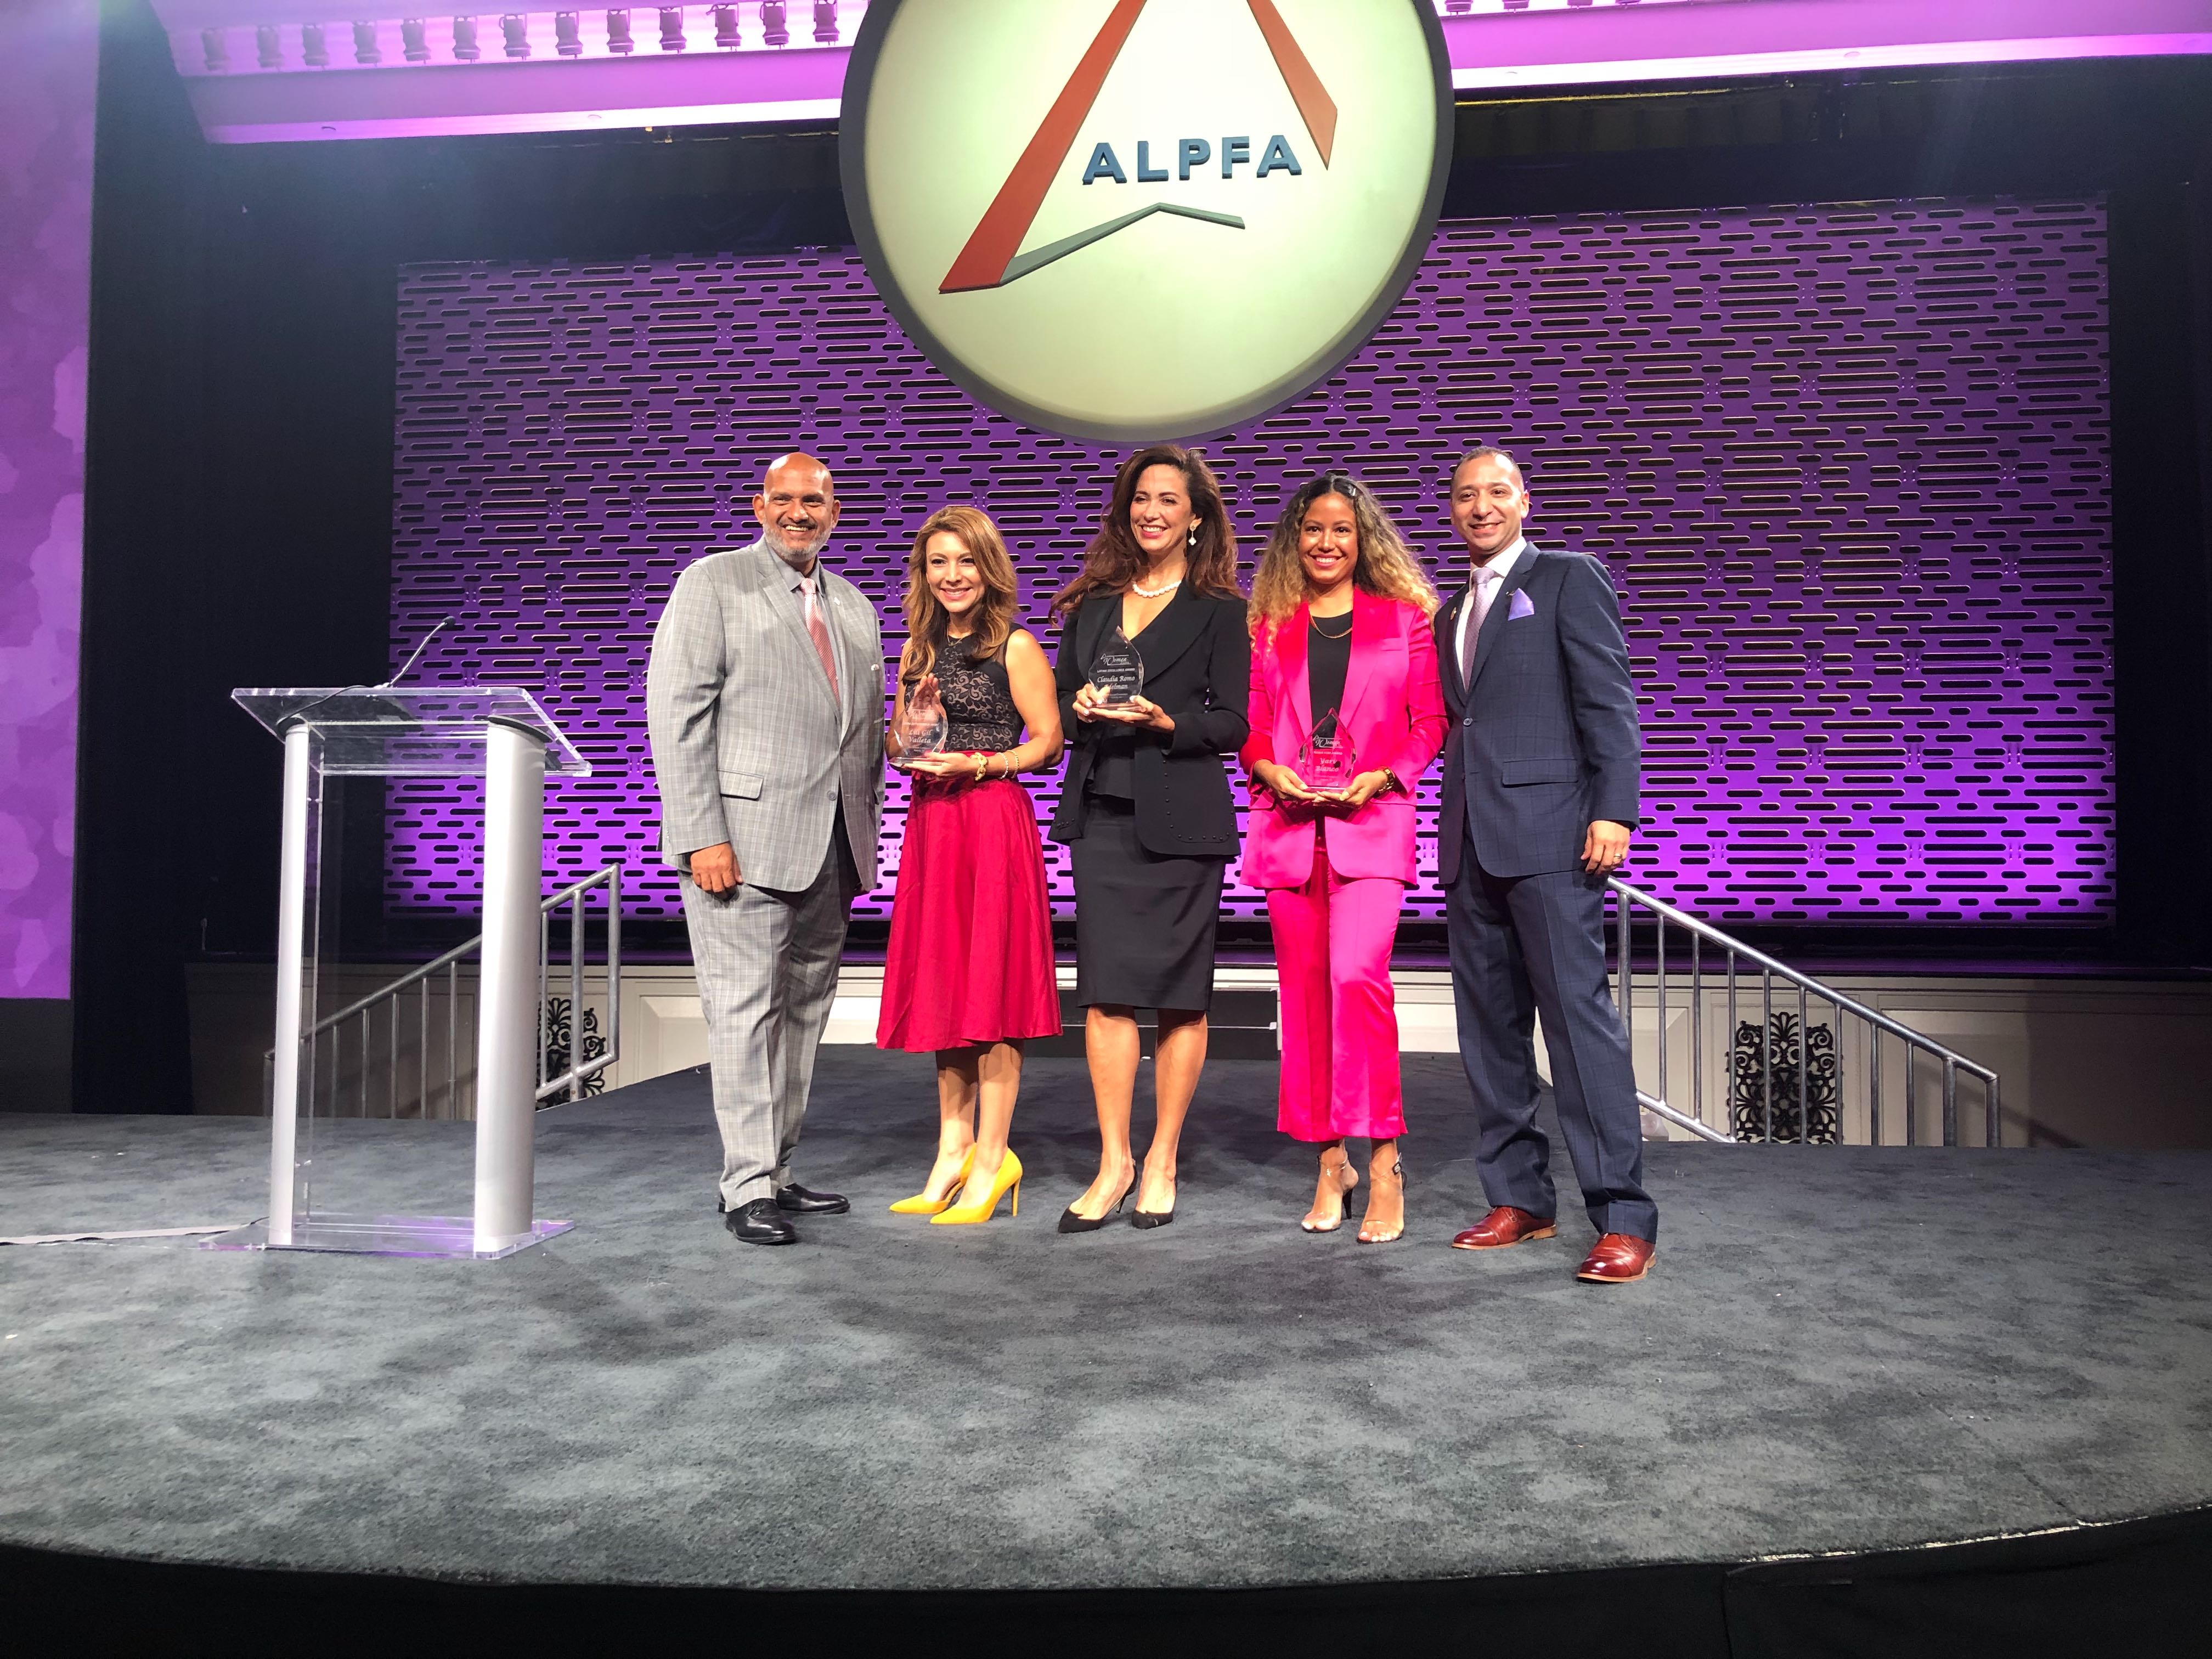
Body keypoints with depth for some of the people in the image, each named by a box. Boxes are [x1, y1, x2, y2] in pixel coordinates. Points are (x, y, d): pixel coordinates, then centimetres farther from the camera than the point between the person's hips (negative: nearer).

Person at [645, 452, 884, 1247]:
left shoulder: (855, 608, 19)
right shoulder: (713, 583, 1)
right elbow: (676, 713, -7)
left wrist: (864, 834, 11)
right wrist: (702, 835, -15)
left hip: (830, 851, 6)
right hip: (743, 840, -6)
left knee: (803, 1014, 10)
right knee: (745, 1011, -5)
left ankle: (777, 1173, 19)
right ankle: (747, 1187, 3)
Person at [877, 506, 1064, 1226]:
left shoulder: (1016, 646, -3)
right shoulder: (918, 649, 15)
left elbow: (1047, 743, -5)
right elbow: (895, 743, 21)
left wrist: (976, 764, -17)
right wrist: (910, 735, -2)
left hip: (994, 822, -6)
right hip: (930, 826, 7)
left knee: (991, 987, -5)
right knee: (941, 988, 9)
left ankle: (992, 1160, 3)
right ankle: (953, 1150, 18)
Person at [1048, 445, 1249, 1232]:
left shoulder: (1219, 610, 3)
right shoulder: (1092, 603, 16)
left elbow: (1232, 723, -1)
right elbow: (1060, 703, 17)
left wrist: (1164, 722, -17)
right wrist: (1079, 709, -4)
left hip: (1180, 820, -3)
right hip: (1101, 814, 3)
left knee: (1179, 995, 1)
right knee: (1107, 990, -1)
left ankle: (1161, 1162, 13)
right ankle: (1114, 1161, 7)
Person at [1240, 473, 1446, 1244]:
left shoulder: (1405, 618, 8)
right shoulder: (1268, 626, 15)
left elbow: (1431, 721, 6)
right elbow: (1250, 723, 14)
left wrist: (1381, 777, -9)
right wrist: (1270, 770, -6)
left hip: (1371, 823, -3)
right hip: (1288, 825, 3)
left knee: (1357, 975, -20)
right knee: (1305, 990, 4)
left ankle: (1384, 1162, -7)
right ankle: (1331, 1161, 17)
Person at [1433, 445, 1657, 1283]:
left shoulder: (1570, 578, 3)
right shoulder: (1450, 612, 23)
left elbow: (1609, 701, -5)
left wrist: (1613, 811, -15)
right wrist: (1453, 831, 11)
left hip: (1549, 830, -7)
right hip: (1471, 841, 7)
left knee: (1578, 1014, -9)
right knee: (1489, 1024, 8)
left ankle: (1623, 1218, -4)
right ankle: (1518, 1197, 17)